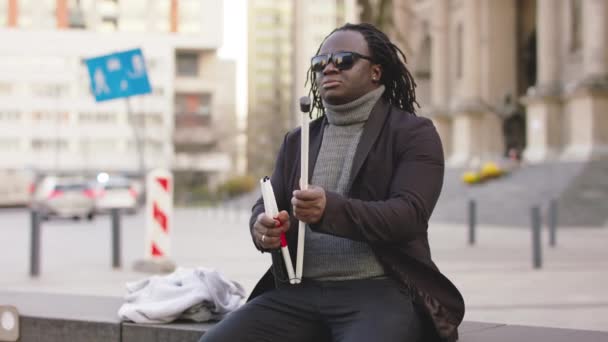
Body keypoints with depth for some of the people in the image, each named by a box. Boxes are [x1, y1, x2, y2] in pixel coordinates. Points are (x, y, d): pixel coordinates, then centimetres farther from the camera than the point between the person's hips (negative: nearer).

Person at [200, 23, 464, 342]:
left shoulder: (414, 133, 3)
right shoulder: (297, 140, 20)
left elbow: (408, 214, -11)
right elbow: (265, 205, 14)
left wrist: (331, 209, -28)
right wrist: (263, 226, -12)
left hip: (379, 291, -4)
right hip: (298, 292, 4)